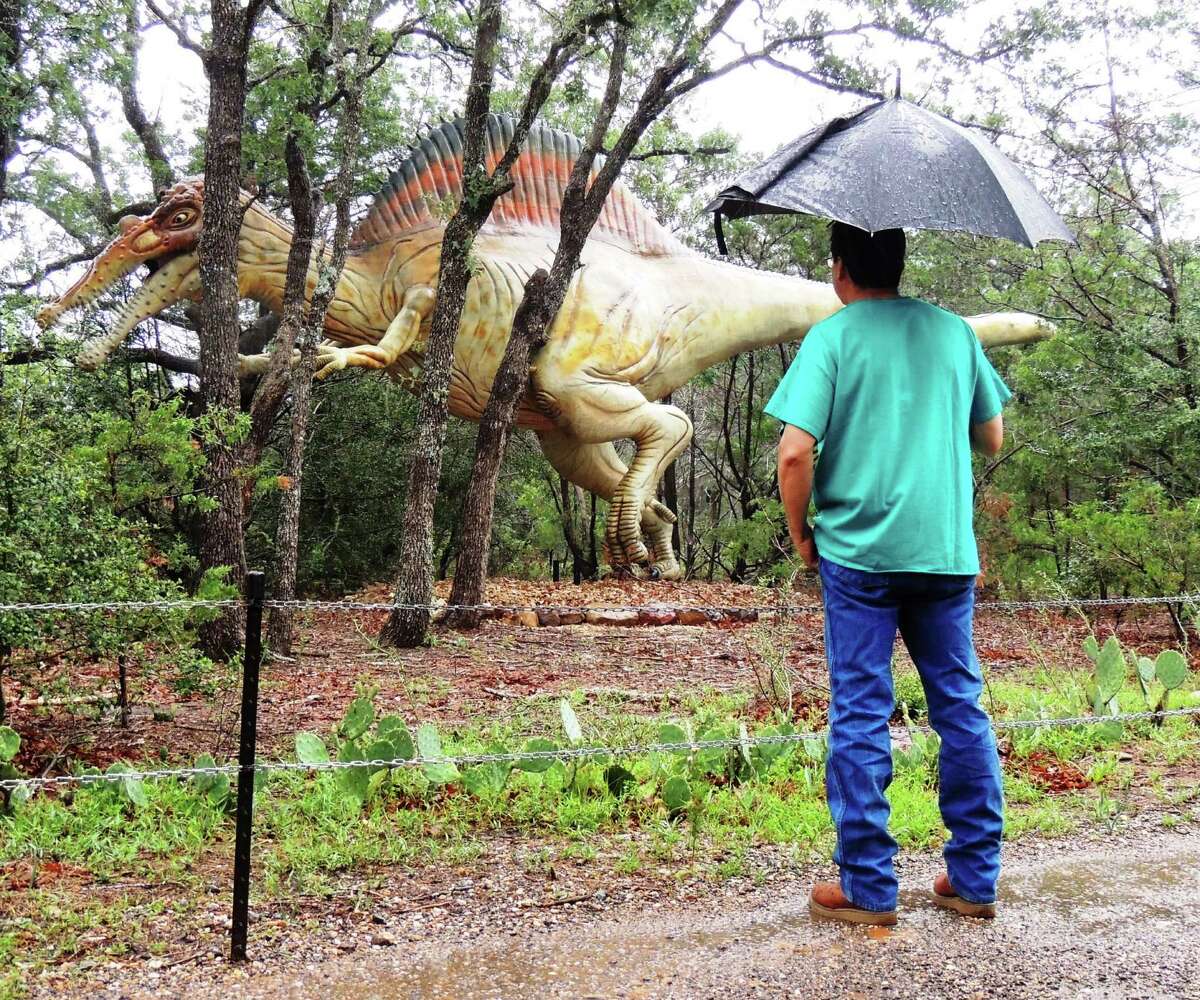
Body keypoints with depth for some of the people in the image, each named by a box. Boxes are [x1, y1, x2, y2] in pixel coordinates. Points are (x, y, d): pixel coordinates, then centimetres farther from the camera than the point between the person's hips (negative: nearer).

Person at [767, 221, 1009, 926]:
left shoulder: (832, 337, -5)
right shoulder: (955, 331, 8)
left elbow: (796, 453, -14)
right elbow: (992, 439, 15)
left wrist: (801, 532, 0)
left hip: (858, 551, -4)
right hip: (949, 551, 4)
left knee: (861, 718, 3)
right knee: (962, 708, 12)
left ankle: (868, 889, 9)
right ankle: (976, 880, 19)